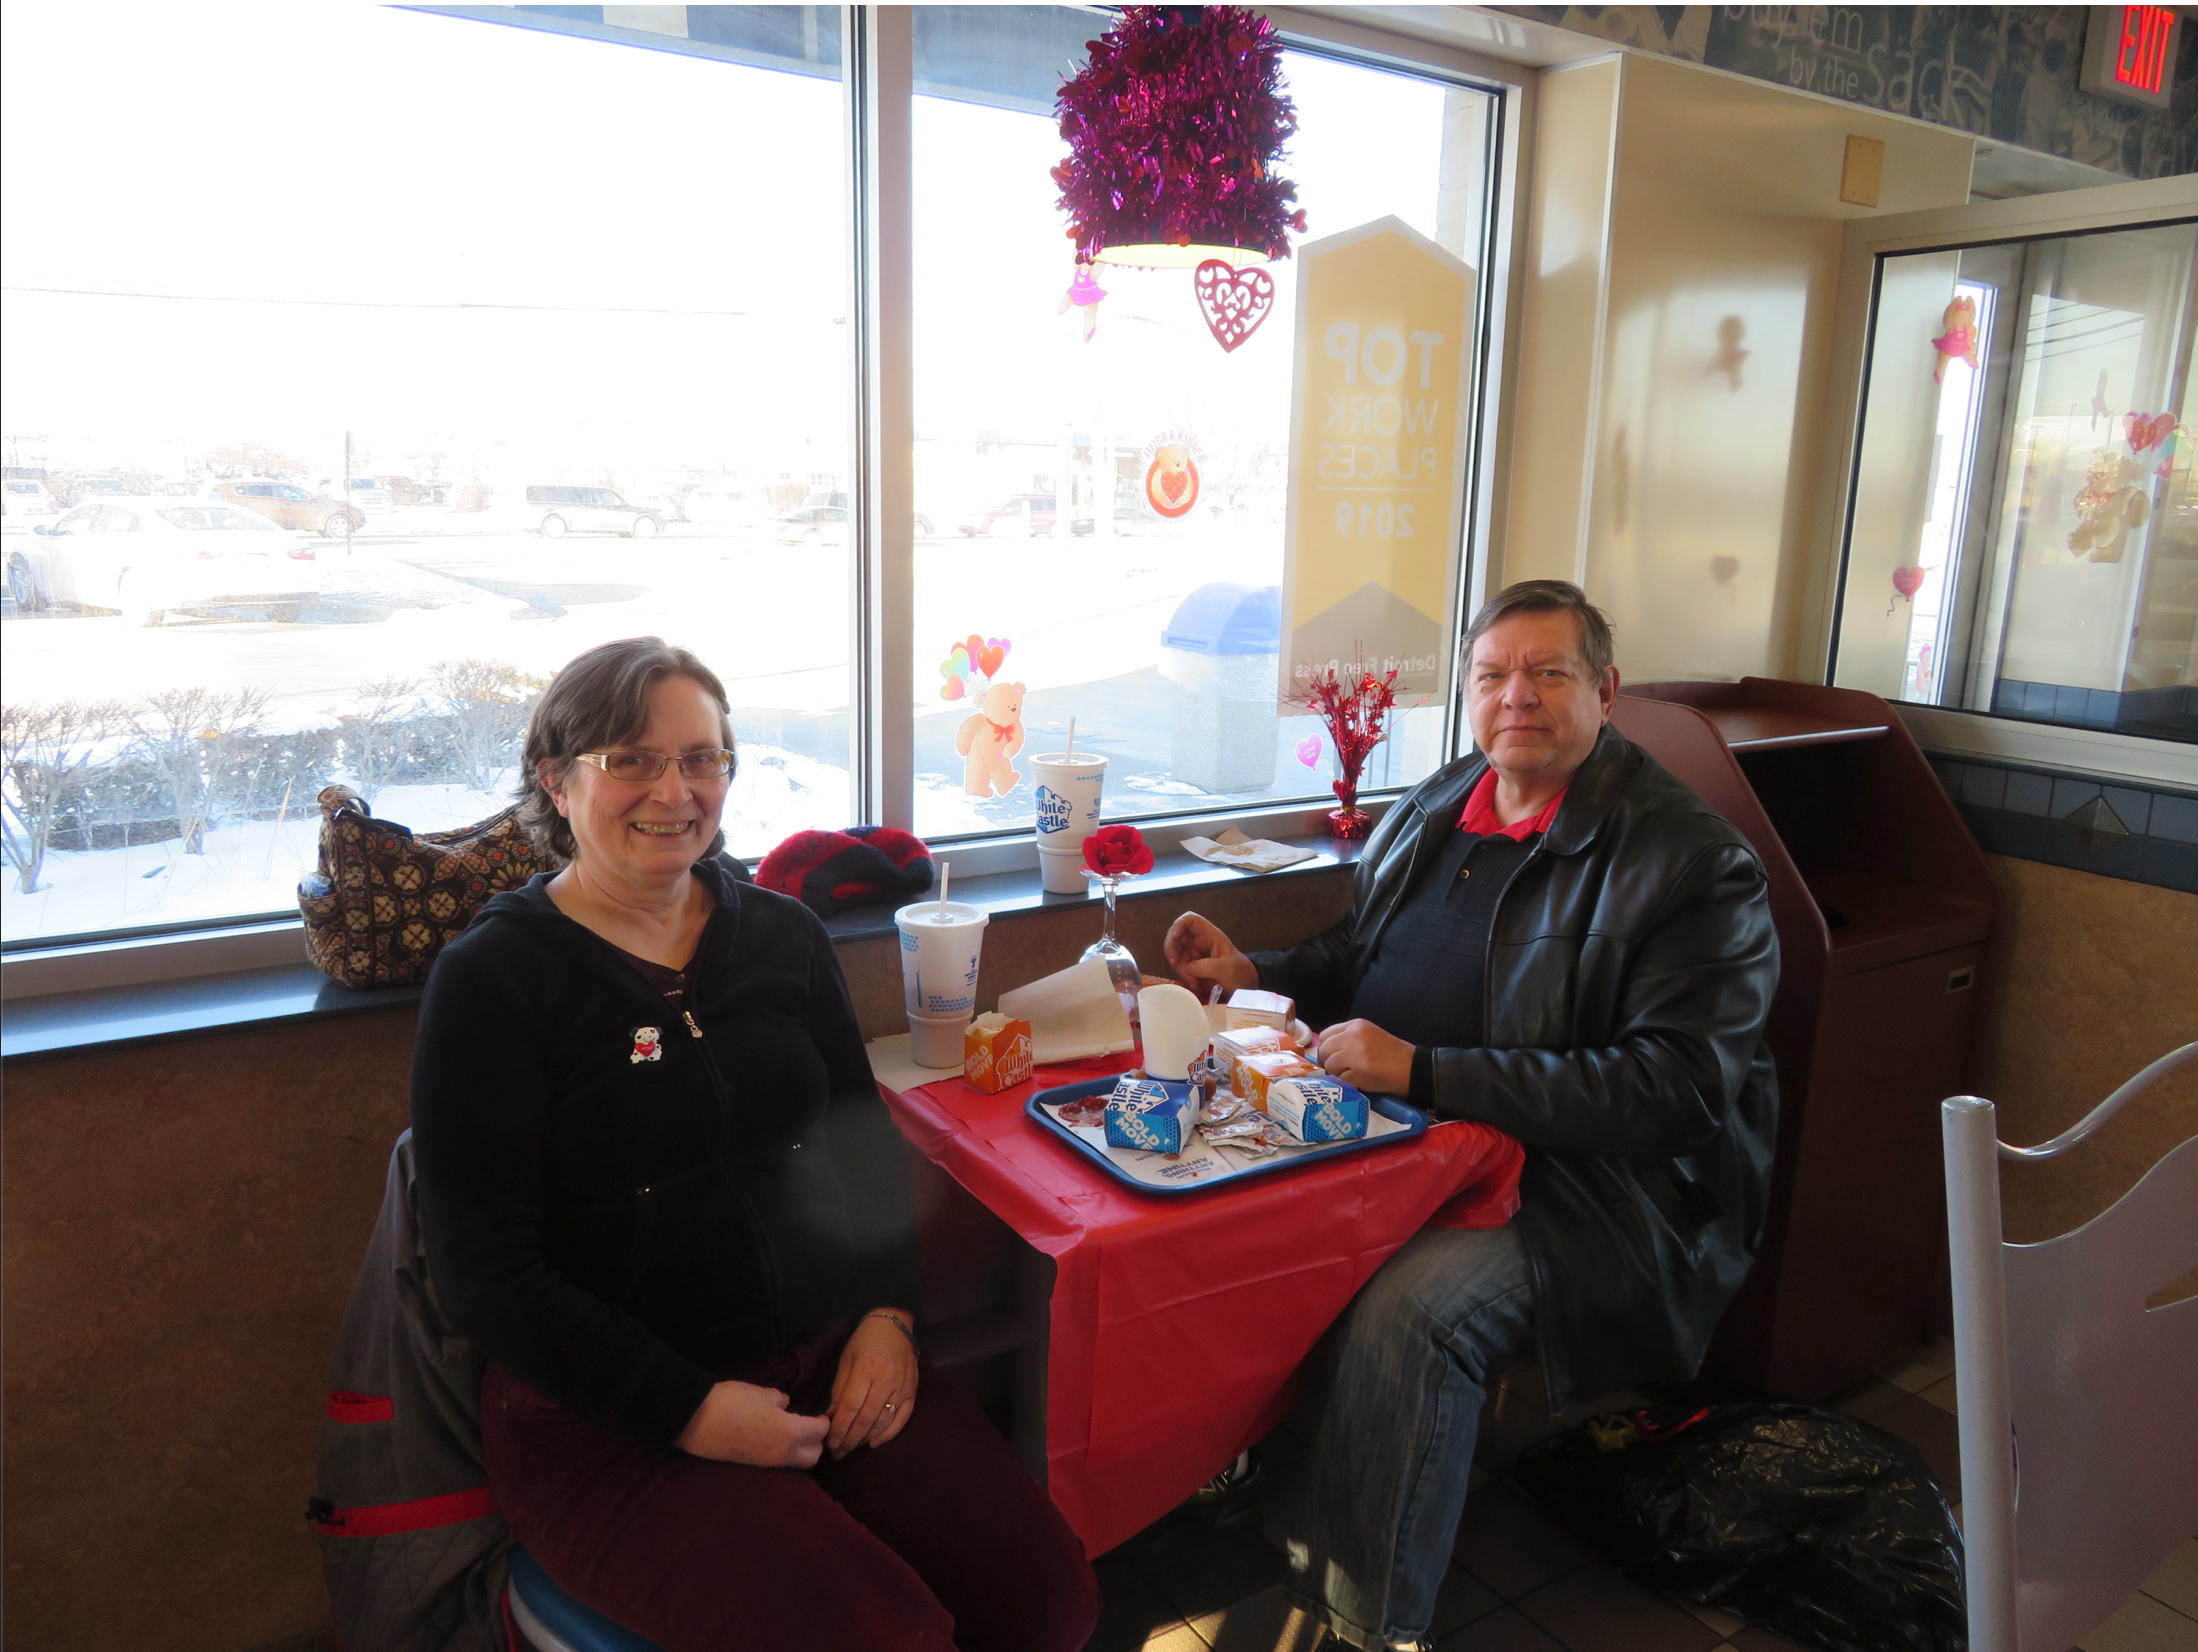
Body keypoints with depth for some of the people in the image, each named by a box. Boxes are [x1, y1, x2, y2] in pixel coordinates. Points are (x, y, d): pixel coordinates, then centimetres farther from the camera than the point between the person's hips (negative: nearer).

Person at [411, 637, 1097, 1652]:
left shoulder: (781, 934, 7)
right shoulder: (492, 979, -7)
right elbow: (484, 1274, -10)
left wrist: (888, 1314, -2)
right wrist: (690, 1411, -16)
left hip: (826, 1360, 5)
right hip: (603, 1418, -4)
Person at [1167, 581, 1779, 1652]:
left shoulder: (1695, 862, -9)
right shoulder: (1435, 808, 12)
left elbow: (1678, 1090, -19)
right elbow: (1360, 953, 28)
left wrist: (1421, 1072, -23)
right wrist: (1255, 975, 6)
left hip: (1583, 1180, -6)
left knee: (1408, 1311, -32)